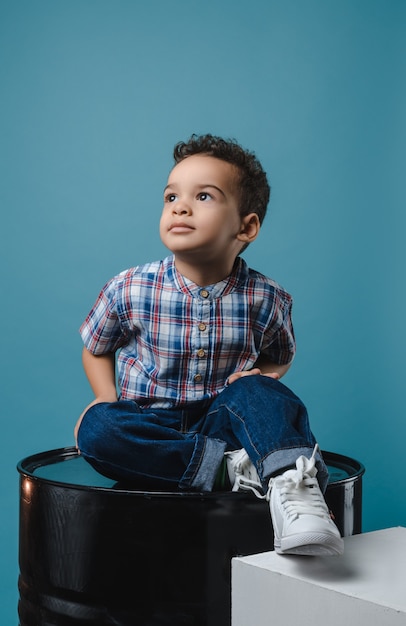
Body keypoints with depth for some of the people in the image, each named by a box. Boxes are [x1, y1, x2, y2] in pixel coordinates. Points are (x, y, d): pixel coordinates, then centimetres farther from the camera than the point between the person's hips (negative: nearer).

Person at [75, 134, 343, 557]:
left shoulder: (265, 299, -6)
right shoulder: (128, 290, -6)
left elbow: (279, 359, 13)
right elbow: (95, 350, 11)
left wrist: (260, 378, -10)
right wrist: (111, 406, -6)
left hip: (219, 421, 0)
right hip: (151, 428, 1)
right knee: (95, 426, -30)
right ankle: (233, 471, -31)